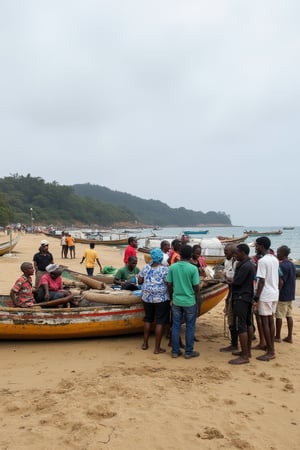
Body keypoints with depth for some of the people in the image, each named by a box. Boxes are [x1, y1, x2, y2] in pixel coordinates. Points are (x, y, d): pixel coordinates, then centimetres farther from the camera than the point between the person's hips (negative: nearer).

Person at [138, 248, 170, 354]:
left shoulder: (146, 267, 1)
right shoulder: (164, 269, -12)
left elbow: (140, 281, 7)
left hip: (147, 297, 5)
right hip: (161, 298, -5)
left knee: (148, 319, 19)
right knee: (160, 321, 3)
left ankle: (145, 343, 25)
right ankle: (157, 348, 5)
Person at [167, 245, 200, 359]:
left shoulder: (172, 267, -4)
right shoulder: (193, 268, -13)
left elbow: (169, 285, 0)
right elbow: (196, 287, -10)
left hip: (176, 301, 3)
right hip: (189, 301, -3)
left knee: (176, 326, 11)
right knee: (190, 327, 9)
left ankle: (175, 351, 17)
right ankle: (189, 352, 16)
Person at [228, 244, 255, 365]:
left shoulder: (245, 266, -19)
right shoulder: (250, 264, 13)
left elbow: (236, 282, -19)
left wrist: (229, 281, 0)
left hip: (240, 298, -11)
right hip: (248, 297, 11)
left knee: (240, 327, -8)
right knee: (248, 324, 15)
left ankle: (244, 356, -5)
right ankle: (247, 351, 26)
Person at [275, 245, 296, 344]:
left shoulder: (282, 265, -18)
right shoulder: (292, 265, 10)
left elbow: (281, 282, -21)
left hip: (282, 295, -8)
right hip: (290, 295, 8)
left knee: (279, 316, 2)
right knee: (289, 315, 11)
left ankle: (277, 336, 11)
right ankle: (290, 337, 14)